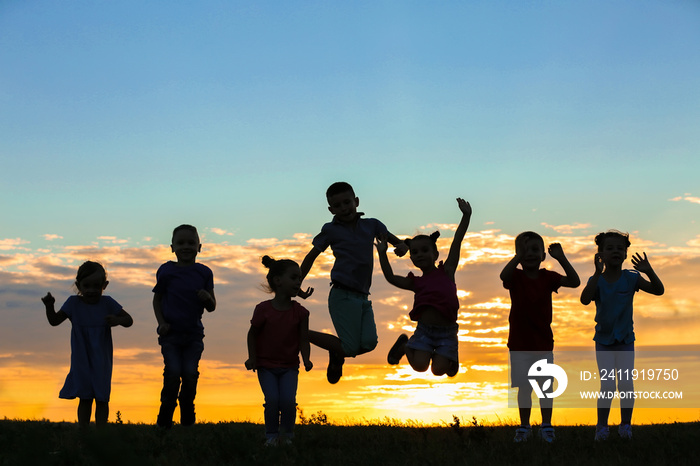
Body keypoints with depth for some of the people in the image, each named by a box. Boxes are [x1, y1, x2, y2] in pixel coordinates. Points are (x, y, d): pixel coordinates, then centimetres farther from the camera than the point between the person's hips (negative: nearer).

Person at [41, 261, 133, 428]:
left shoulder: (107, 303, -2)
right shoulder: (74, 303, -1)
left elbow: (129, 320, 1)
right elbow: (55, 321, -1)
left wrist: (117, 320, -22)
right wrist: (49, 306, -20)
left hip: (102, 362, 0)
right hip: (81, 362, 0)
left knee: (102, 398, 3)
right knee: (85, 398, 0)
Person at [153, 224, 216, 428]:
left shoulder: (204, 273, 4)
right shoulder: (166, 271, 1)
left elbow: (212, 307, 7)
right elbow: (157, 299, 10)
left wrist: (207, 298, -16)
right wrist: (161, 322, -4)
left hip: (194, 334, 1)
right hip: (170, 333, -1)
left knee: (190, 374, -8)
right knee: (173, 373, -12)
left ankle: (188, 420, 9)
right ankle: (164, 421, 2)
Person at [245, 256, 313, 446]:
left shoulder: (300, 312, -4)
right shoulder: (263, 309, -9)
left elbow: (303, 339, -1)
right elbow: (253, 333, 4)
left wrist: (306, 360, -17)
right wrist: (252, 358, -4)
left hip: (289, 367, 1)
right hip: (266, 365, -1)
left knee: (288, 400, -16)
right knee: (272, 400, -17)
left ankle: (287, 435, 7)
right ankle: (271, 436, 2)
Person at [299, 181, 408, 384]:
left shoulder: (371, 225, 15)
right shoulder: (330, 230, 6)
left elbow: (396, 241, 23)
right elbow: (311, 257, 13)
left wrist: (402, 247, -2)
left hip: (362, 297, 4)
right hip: (343, 295, -4)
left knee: (369, 342, -16)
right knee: (350, 347, -13)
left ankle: (337, 355, 15)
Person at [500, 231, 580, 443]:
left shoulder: (548, 277, 0)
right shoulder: (516, 277, -6)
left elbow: (574, 281, -13)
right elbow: (503, 276, -31)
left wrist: (561, 258, -21)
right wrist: (519, 256, -38)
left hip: (543, 341, 2)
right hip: (520, 342, -2)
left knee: (546, 385, 6)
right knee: (524, 387, 3)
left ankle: (547, 426, 17)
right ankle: (524, 427, 15)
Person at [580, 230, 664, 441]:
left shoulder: (631, 278, -5)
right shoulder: (597, 280, -9)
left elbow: (658, 290, -11)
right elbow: (585, 299, -28)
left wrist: (649, 271, -28)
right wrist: (598, 273, -34)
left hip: (625, 340, 1)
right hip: (603, 341, -1)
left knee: (626, 383, -5)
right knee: (608, 385, -8)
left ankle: (626, 424, 13)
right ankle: (602, 425, 9)